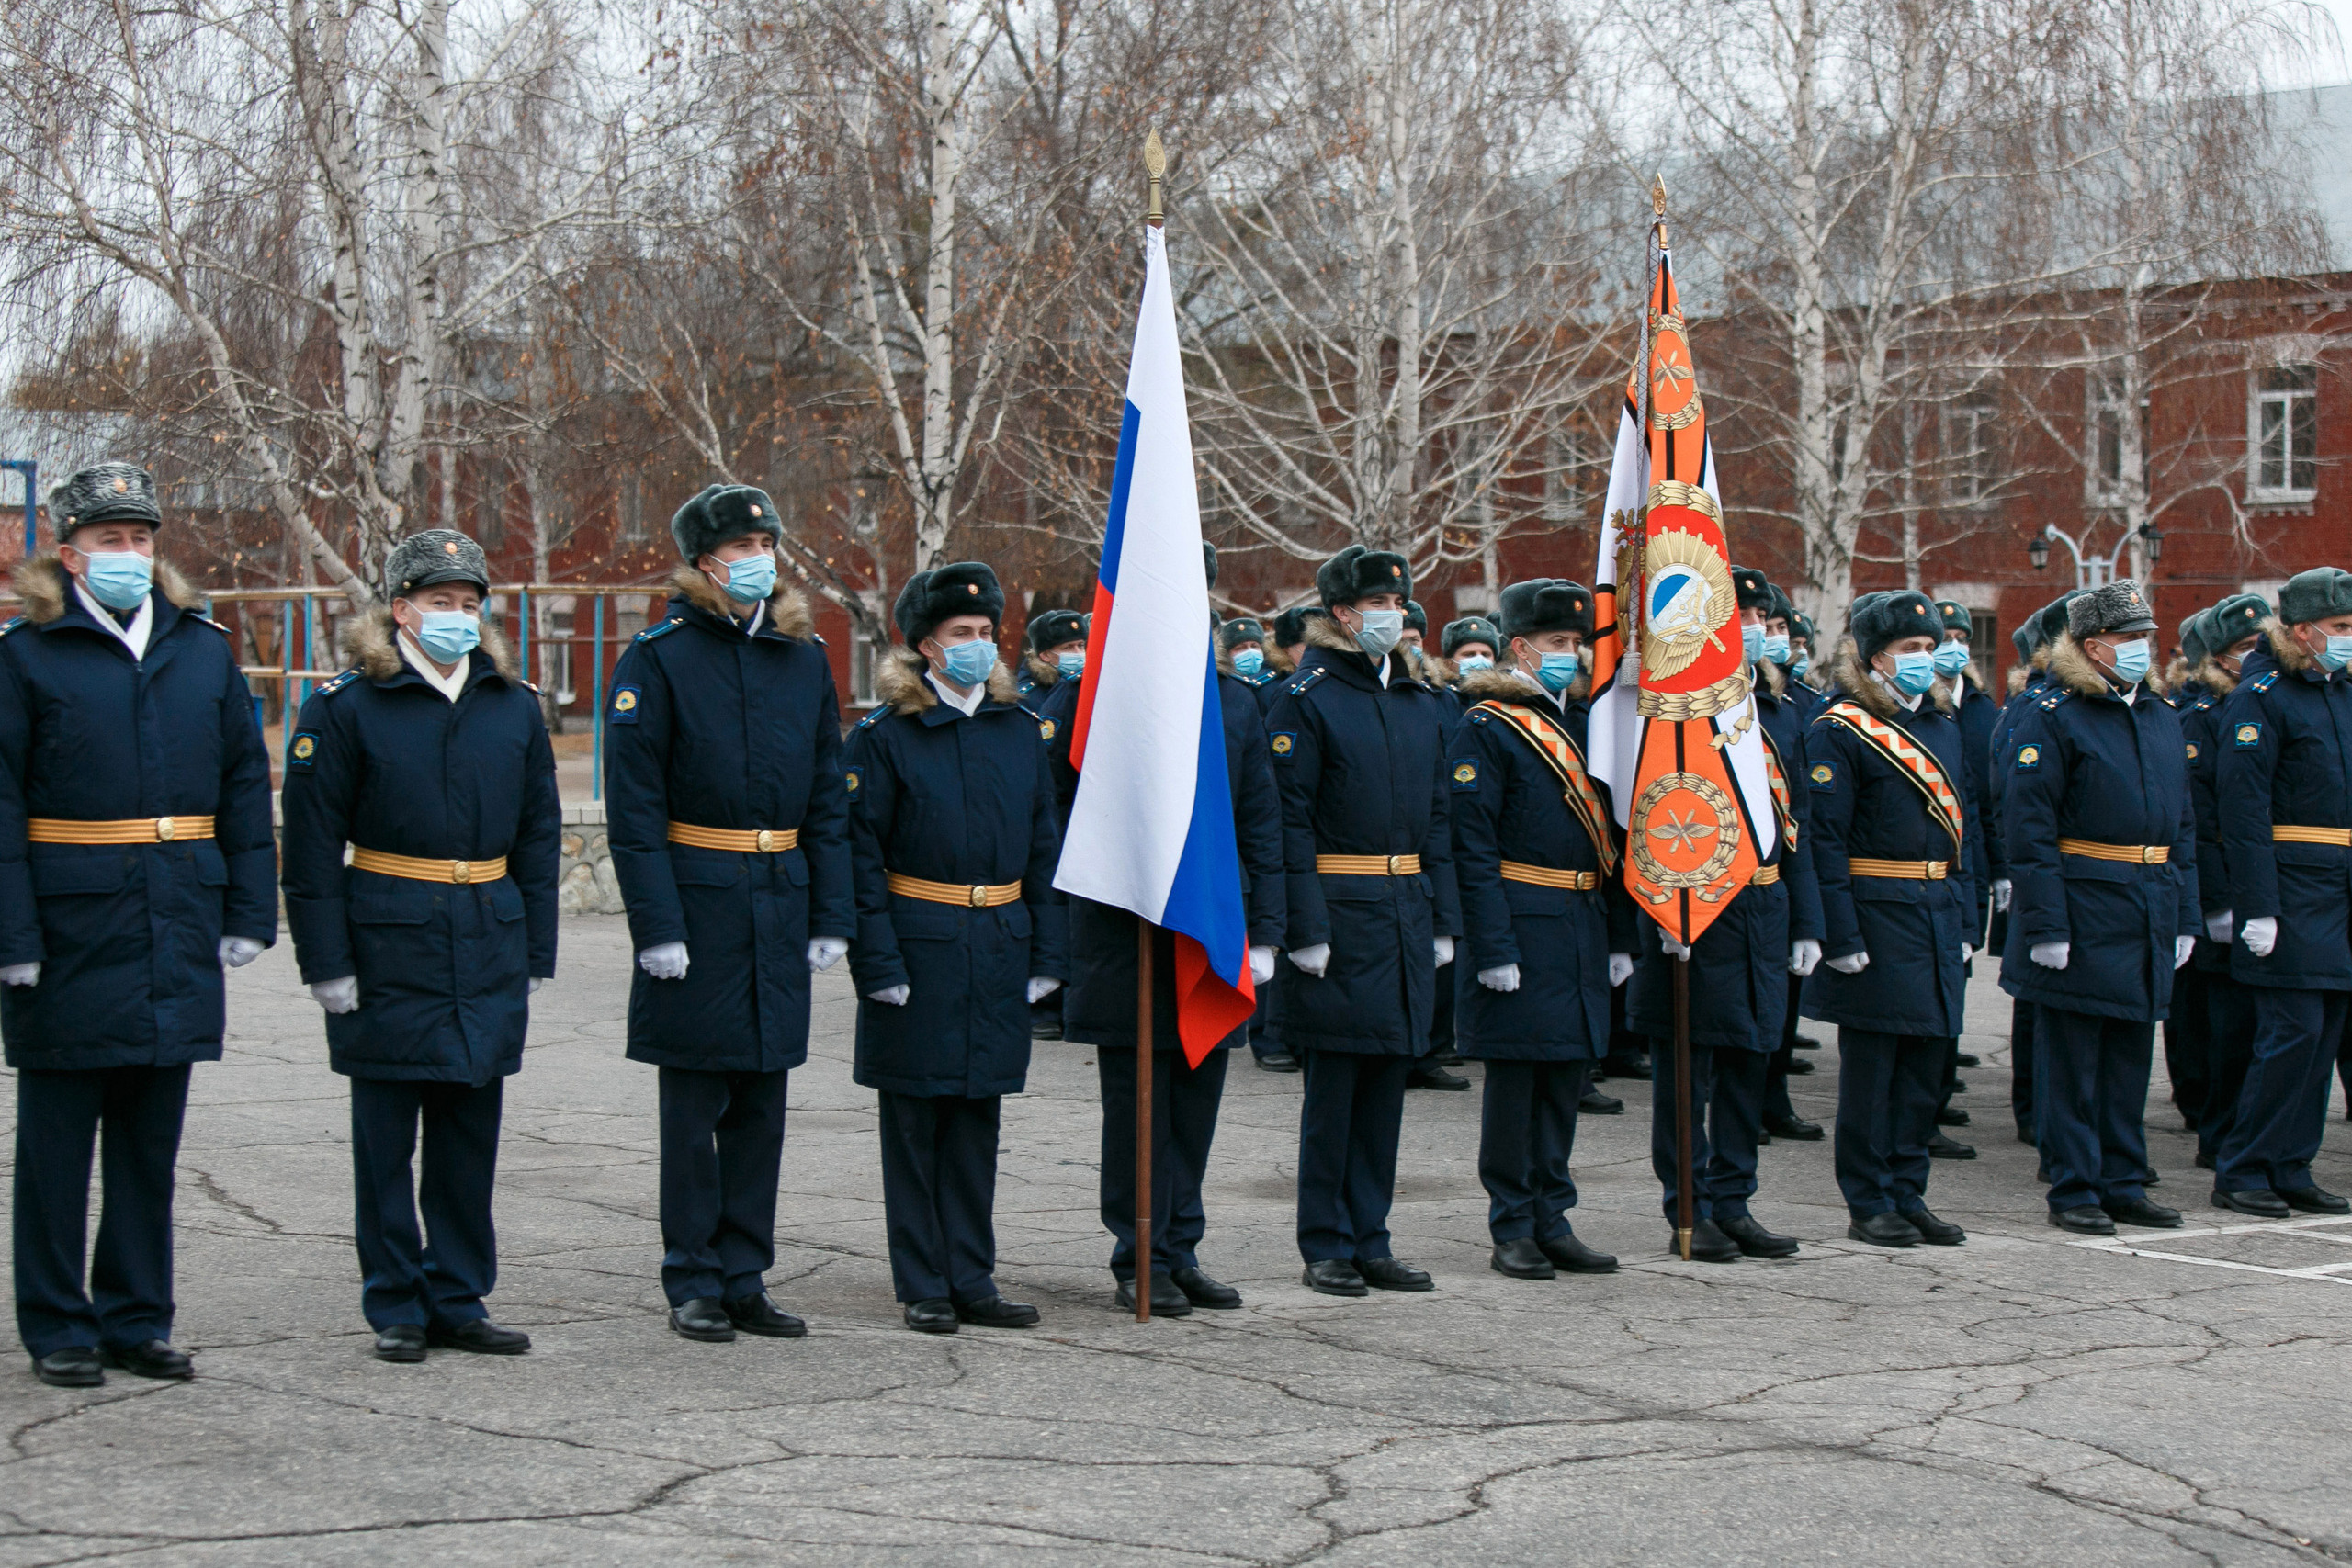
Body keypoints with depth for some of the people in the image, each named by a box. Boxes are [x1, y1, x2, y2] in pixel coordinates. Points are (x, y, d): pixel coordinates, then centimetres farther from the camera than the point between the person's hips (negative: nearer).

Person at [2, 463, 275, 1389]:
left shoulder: (203, 651, 9)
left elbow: (246, 784, 12)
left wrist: (248, 912, 5)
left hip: (177, 934, 4)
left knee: (151, 1137, 11)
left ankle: (137, 1320, 21)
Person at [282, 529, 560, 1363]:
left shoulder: (514, 706, 8)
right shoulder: (346, 707, -4)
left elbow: (539, 834, 12)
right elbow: (312, 842, -4)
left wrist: (534, 952, 8)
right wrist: (327, 961, -9)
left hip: (489, 948, 4)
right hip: (389, 946, -3)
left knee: (470, 1133, 8)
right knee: (386, 1140, 4)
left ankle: (457, 1300, 18)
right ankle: (396, 1309, 13)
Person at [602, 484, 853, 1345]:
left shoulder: (804, 655, 10)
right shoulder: (658, 657, -5)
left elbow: (827, 796, 13)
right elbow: (634, 804, -8)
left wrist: (831, 914, 6)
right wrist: (656, 924, -15)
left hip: (781, 903, 5)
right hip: (697, 906, -5)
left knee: (762, 1102, 9)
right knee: (694, 1104, 2)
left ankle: (746, 1280, 17)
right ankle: (694, 1284, 11)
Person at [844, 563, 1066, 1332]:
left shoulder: (1019, 730, 9)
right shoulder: (885, 735, -5)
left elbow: (1044, 848, 12)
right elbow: (861, 854, -7)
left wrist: (1045, 953, 6)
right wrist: (878, 962, -14)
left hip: (999, 948, 4)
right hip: (918, 945, -4)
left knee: (978, 1117, 9)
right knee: (915, 1120, 2)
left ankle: (973, 1280, 16)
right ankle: (924, 1287, 10)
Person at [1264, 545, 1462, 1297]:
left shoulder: (1422, 703, 13)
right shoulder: (1305, 699, -7)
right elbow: (1289, 820, -11)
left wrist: (1443, 919, 11)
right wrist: (1306, 927, -16)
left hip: (1408, 912, 6)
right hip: (1341, 912, -6)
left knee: (1387, 1080, 10)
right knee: (1333, 1086, -1)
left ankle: (1370, 1240, 17)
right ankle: (1326, 1248, 8)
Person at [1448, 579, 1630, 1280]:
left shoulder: (1583, 725, 15)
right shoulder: (1486, 729, -7)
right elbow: (1472, 846, -13)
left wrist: (1619, 936, 13)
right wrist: (1492, 948, -18)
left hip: (1583, 931, 7)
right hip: (1521, 926, -7)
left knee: (1567, 1074, 10)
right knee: (1515, 1077, -1)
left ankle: (1553, 1221, 17)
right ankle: (1513, 1230, 6)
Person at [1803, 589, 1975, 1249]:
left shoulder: (1942, 723, 13)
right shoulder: (1838, 730, -10)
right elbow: (1825, 840, -14)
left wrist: (1963, 920, 14)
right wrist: (1841, 937, -18)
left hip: (1936, 916, 7)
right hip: (1876, 916, -7)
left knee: (1924, 1065, 10)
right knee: (1870, 1066, 0)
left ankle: (1909, 1195, 19)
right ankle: (1869, 1205, 8)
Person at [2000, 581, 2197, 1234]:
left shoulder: (2162, 717, 13)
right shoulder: (2052, 716, -8)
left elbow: (2181, 825, 17)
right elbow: (2028, 825, -13)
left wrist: (2184, 916, 12)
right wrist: (2045, 923, -18)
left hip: (2149, 913, 7)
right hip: (2083, 911, -7)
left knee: (2130, 1052, 12)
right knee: (2072, 1055, 0)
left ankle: (2123, 1184, 20)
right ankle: (2074, 1191, 7)